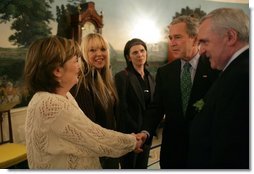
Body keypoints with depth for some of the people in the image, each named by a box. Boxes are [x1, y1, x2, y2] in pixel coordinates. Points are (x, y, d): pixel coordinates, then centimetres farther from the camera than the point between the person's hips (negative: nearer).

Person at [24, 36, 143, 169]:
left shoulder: (63, 96, 1)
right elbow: (99, 139, -24)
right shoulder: (50, 105, -29)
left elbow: (88, 134, 3)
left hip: (72, 163, 9)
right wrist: (132, 142, -9)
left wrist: (127, 139, 0)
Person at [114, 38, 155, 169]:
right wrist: (135, 132, -15)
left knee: (142, 167, 16)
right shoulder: (122, 77, -12)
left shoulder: (150, 77, 9)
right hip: (130, 133, -6)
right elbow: (122, 109, -15)